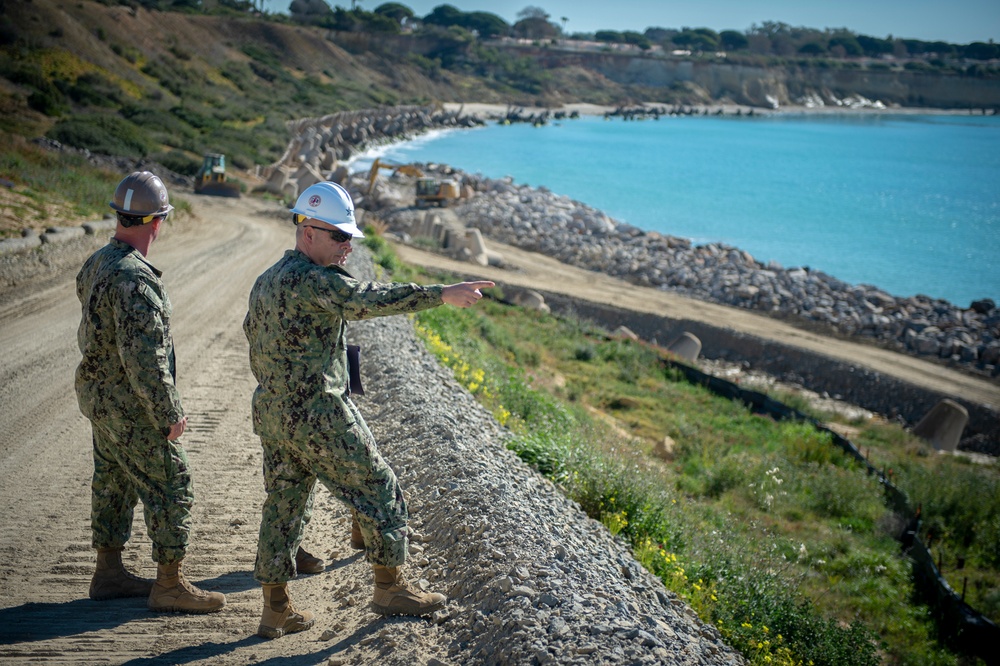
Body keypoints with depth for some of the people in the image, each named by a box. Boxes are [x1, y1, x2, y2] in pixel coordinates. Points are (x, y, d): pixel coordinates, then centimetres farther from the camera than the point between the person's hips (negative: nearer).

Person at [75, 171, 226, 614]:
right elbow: (144, 357, -28)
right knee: (171, 488, 0)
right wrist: (170, 414, -20)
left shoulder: (96, 264, 5)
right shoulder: (133, 279, -26)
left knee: (114, 483, 19)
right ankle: (169, 586, 8)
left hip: (99, 397, 10)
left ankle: (108, 573, 31)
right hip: (131, 408, -10)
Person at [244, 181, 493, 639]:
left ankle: (276, 610, 20)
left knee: (283, 506, 14)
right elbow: (369, 298, -32)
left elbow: (255, 344, 20)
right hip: (319, 416, -9)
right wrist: (442, 294, -37)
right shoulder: (311, 279, -18)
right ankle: (390, 588, 17)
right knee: (379, 494, 5)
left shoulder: (265, 282, 13)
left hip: (271, 413, 9)